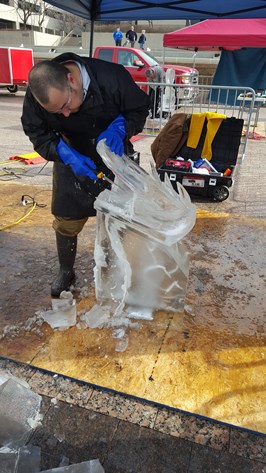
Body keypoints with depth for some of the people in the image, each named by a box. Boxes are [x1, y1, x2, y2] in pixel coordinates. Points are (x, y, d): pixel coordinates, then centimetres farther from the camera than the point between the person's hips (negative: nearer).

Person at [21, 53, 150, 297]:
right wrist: (67, 156, -28)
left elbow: (140, 109, -13)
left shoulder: (113, 77, -30)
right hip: (70, 161, 1)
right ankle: (66, 272, 29)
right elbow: (38, 134, -11)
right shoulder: (36, 95, -25)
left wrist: (119, 128, -32)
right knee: (66, 221, 4)